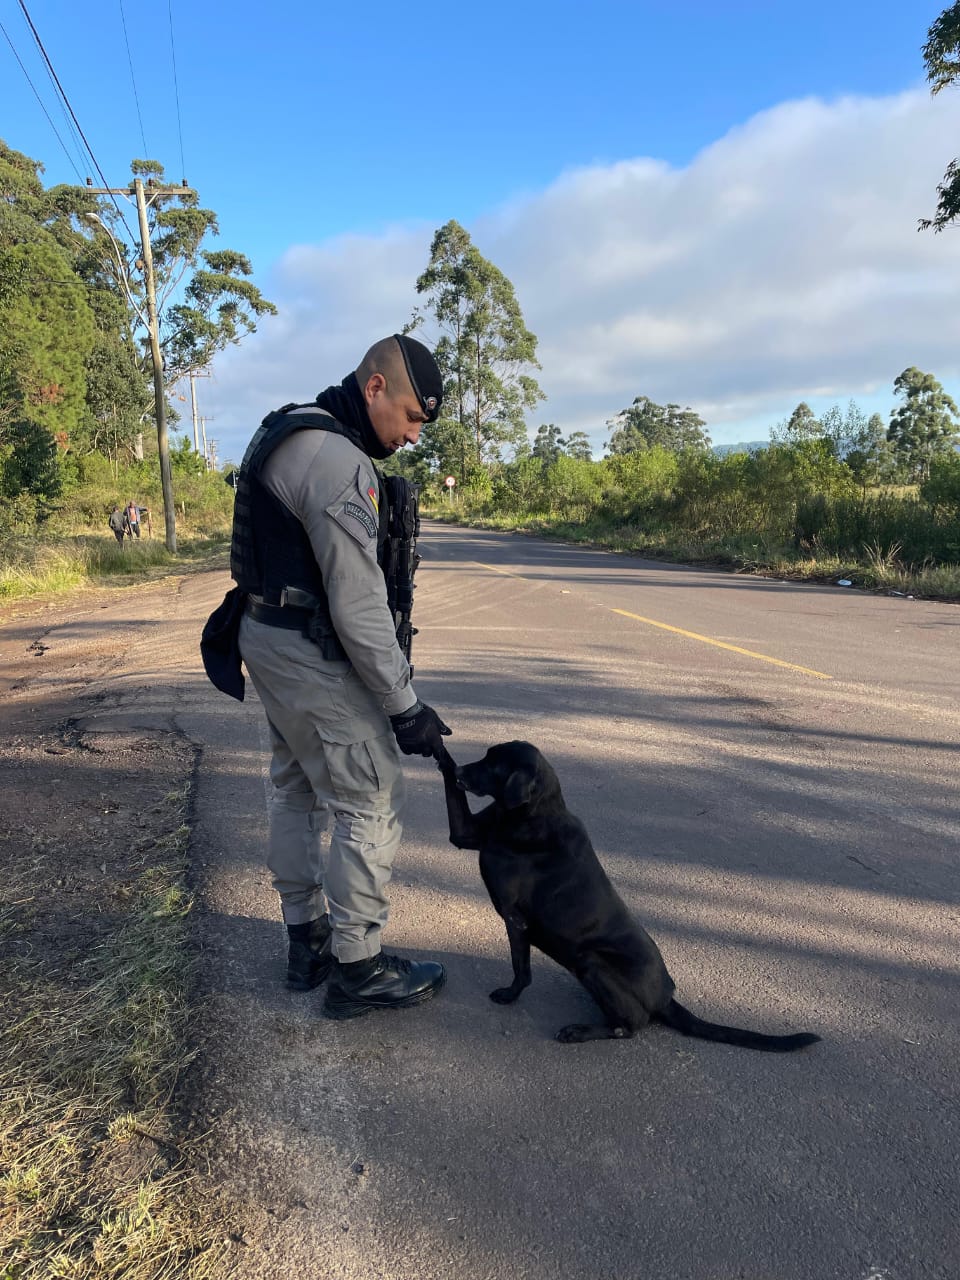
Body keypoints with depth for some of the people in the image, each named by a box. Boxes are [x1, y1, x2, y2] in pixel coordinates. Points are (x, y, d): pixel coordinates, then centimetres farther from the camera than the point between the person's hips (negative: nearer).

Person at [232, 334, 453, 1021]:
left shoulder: (290, 433, 11)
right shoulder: (338, 462, -22)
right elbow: (360, 608, -25)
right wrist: (405, 708, -18)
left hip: (271, 635, 11)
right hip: (312, 656, -11)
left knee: (298, 790, 18)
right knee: (372, 804, 0)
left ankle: (307, 940, 34)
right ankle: (357, 968, 14)